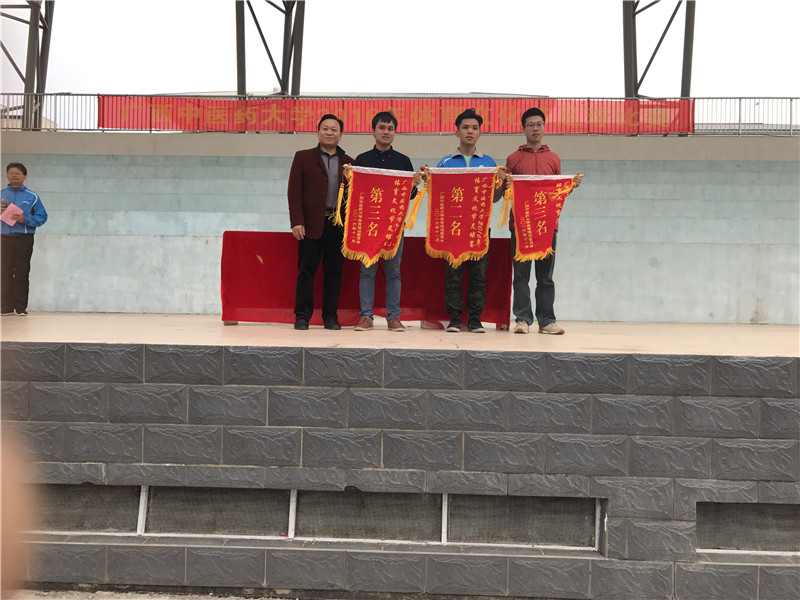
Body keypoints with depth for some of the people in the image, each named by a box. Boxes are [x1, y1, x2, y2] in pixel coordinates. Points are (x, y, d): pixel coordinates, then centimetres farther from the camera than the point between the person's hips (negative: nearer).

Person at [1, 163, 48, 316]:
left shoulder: (32, 196, 4)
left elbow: (42, 217, 1)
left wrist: (25, 219, -13)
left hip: (24, 239, -2)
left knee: (22, 273, -1)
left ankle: (21, 307, 2)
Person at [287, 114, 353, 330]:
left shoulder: (348, 162, 12)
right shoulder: (303, 158, 7)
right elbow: (294, 191, 1)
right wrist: (296, 221, -8)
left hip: (338, 224, 2)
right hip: (311, 223, -2)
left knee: (334, 272, 4)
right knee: (306, 270, 1)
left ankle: (331, 316, 12)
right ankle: (302, 316, 7)